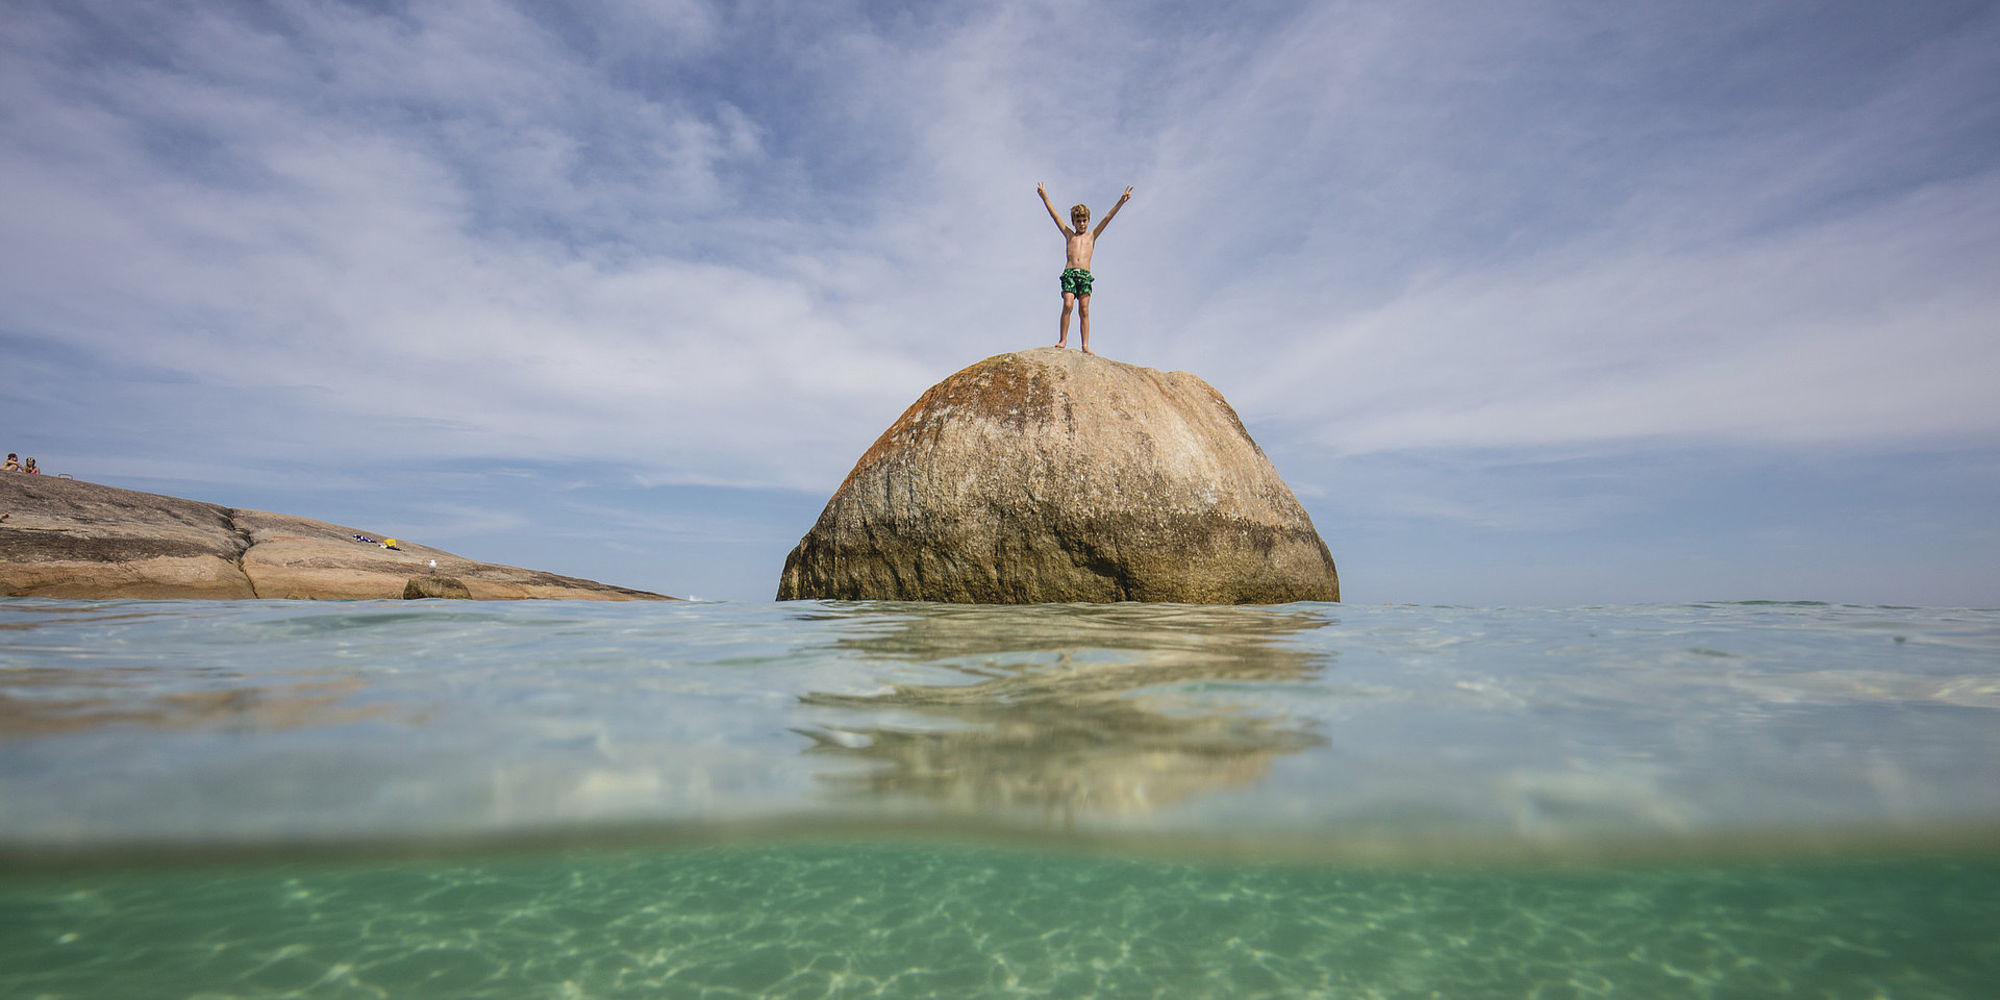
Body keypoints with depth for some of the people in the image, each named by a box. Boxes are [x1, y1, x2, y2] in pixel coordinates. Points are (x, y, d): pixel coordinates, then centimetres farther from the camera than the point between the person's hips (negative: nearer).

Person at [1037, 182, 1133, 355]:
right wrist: (1044, 197, 17)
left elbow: (1107, 218, 16)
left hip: (1085, 274, 0)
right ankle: (1062, 339, -8)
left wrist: (1121, 202, 10)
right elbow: (1055, 216, 20)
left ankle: (1085, 345, -10)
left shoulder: (1092, 236, 21)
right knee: (1068, 305, -16)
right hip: (1069, 272, 0)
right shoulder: (1069, 235, 21)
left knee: (1084, 310, -6)